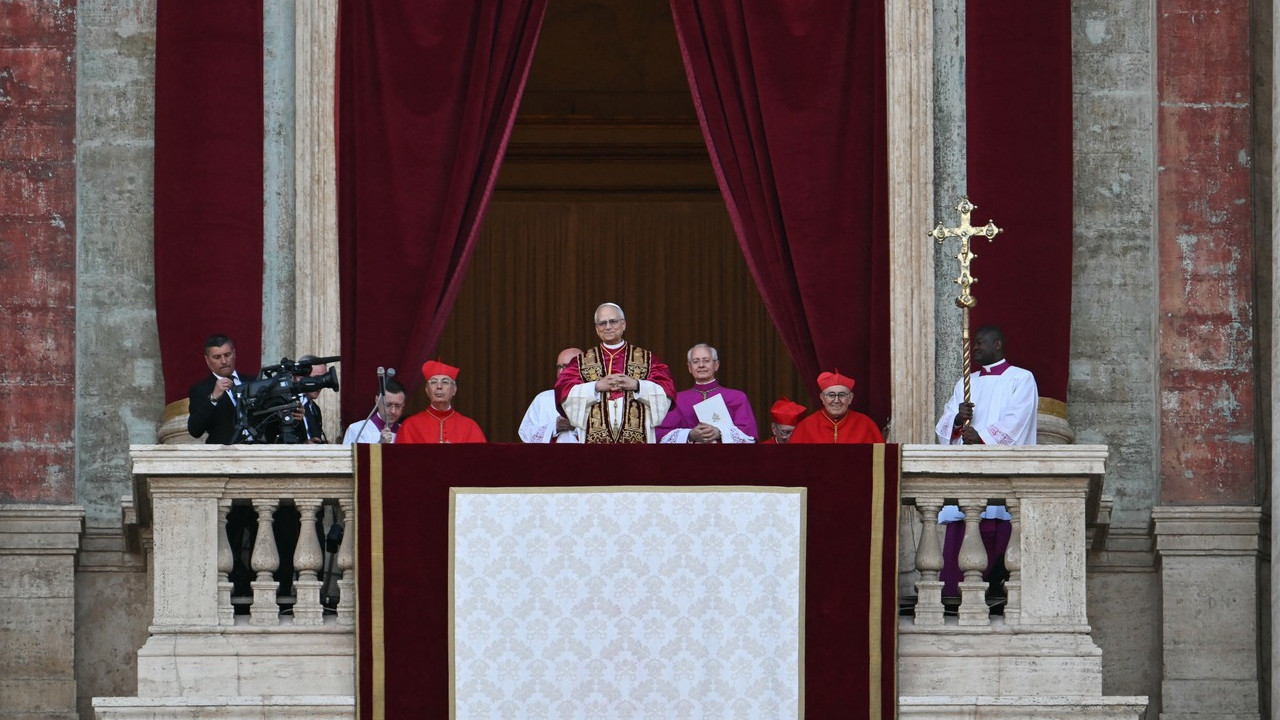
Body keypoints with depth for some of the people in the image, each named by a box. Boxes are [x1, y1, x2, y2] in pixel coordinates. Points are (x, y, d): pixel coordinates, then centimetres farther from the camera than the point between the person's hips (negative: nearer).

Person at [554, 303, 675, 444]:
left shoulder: (645, 358, 12)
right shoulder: (583, 361, 14)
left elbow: (667, 390, 3)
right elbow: (564, 391, 2)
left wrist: (636, 385, -11)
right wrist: (597, 386, -10)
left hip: (636, 437, 0)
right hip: (596, 437, 1)